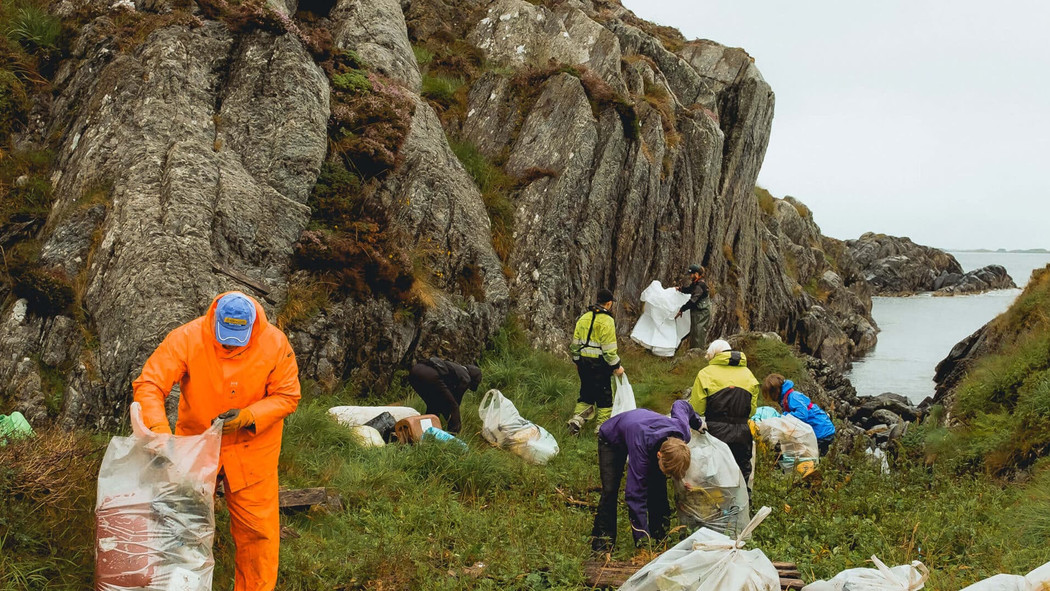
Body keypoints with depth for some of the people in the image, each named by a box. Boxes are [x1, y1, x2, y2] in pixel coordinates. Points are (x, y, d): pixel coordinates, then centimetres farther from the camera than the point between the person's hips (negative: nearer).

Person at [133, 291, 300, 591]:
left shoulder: (275, 344, -18)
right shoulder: (186, 339, -22)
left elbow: (287, 396, -11)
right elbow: (148, 385, -24)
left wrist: (248, 417, -26)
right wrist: (159, 431, -39)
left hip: (251, 449, 0)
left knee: (257, 530, 4)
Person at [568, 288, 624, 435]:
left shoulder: (583, 318, 8)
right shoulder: (606, 321, -14)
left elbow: (575, 342, 12)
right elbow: (609, 348, -15)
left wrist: (576, 361, 22)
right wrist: (616, 366, -7)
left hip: (583, 362, 6)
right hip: (599, 364, -6)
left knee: (586, 394, 19)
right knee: (604, 396, 6)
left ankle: (576, 419, 8)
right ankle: (602, 427, 10)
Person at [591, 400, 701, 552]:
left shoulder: (683, 431, -32)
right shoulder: (640, 448, -49)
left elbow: (680, 405, -8)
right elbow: (635, 495, -45)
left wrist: (698, 423, 12)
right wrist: (643, 539, -45)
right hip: (612, 439, -5)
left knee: (658, 486, -7)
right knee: (610, 490, -17)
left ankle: (661, 537, 3)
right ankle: (602, 543, -8)